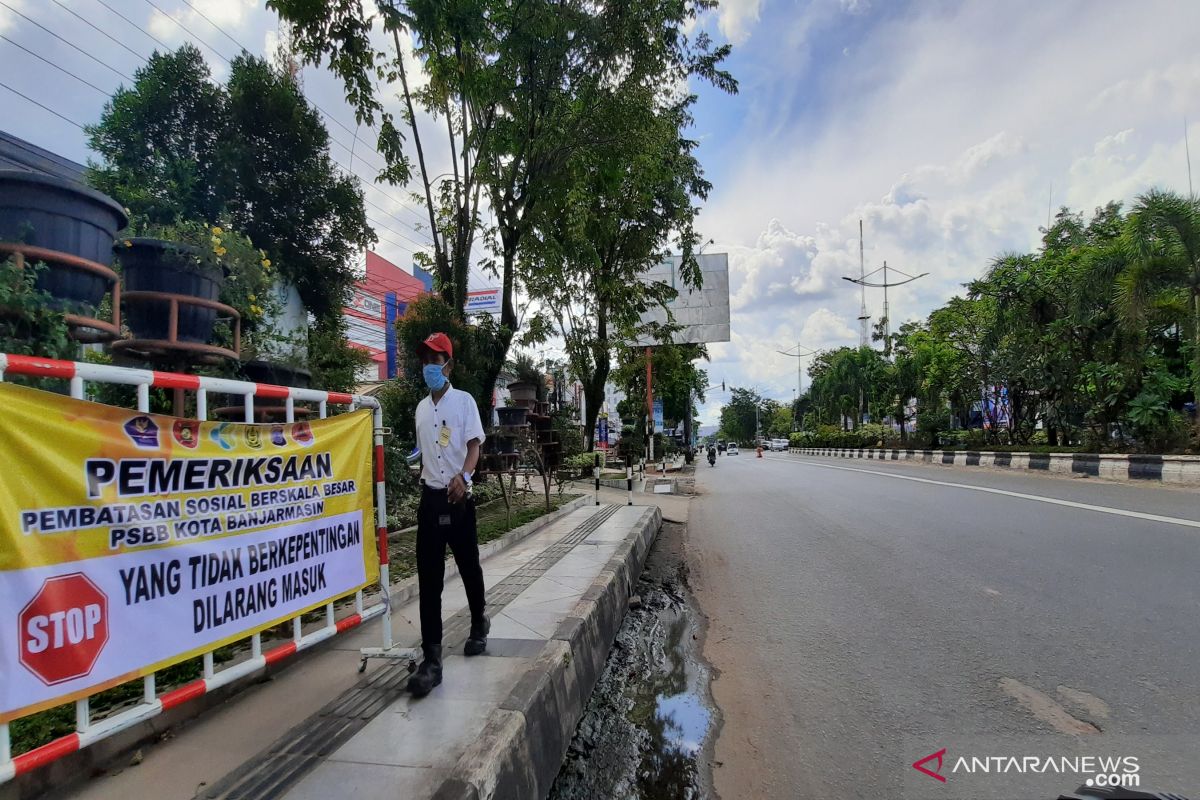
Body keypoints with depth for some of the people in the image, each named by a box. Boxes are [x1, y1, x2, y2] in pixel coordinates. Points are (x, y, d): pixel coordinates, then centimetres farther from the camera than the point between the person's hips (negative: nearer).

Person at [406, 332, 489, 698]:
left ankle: (479, 625, 36)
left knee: (469, 567, 11)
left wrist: (462, 476, -31)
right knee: (428, 579, -1)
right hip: (430, 498, 4)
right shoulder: (421, 408, 12)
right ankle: (431, 658, 3)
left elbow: (474, 445, -13)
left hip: (459, 497, -4)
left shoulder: (464, 401, -4)